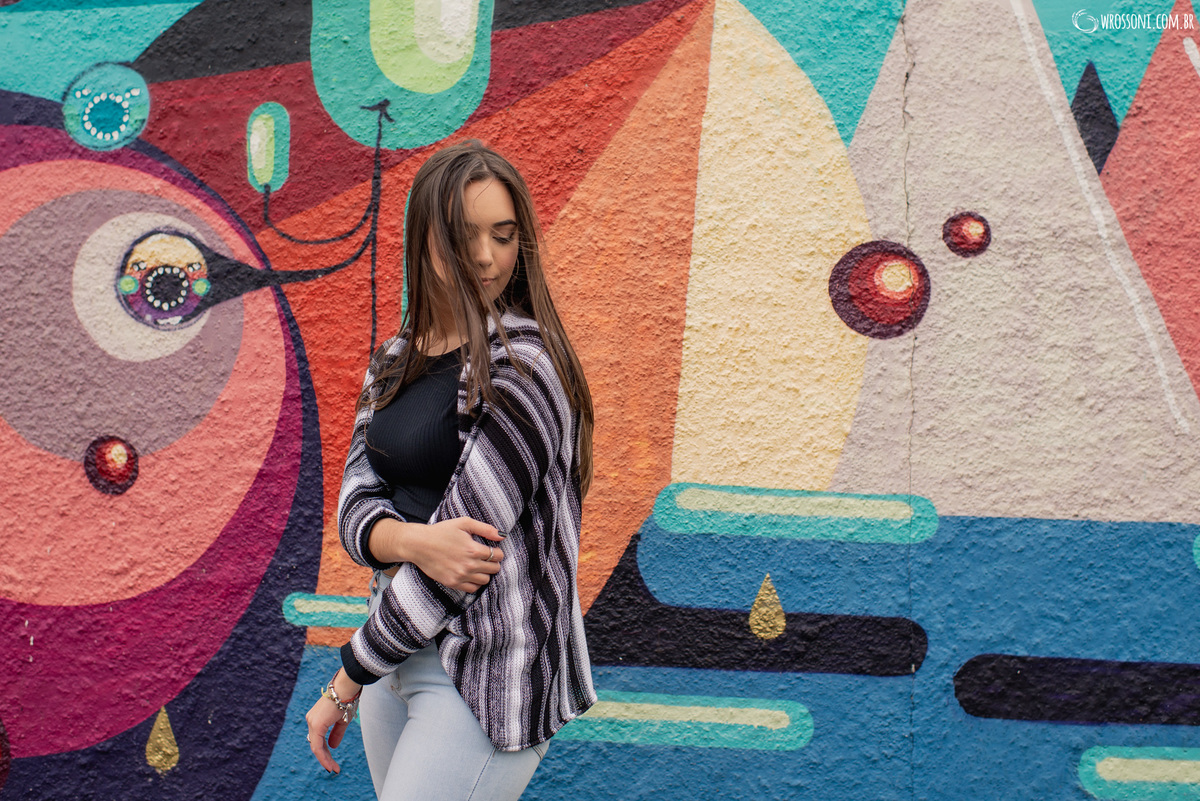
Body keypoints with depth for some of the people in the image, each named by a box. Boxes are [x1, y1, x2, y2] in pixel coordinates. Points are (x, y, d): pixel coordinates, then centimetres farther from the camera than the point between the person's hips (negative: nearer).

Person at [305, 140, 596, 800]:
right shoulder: (395, 361, 8)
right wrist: (412, 540, -22)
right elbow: (355, 502, 2)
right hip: (403, 647, 7)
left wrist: (343, 686, -11)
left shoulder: (521, 369, -16)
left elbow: (458, 551, -18)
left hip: (486, 671, -7)